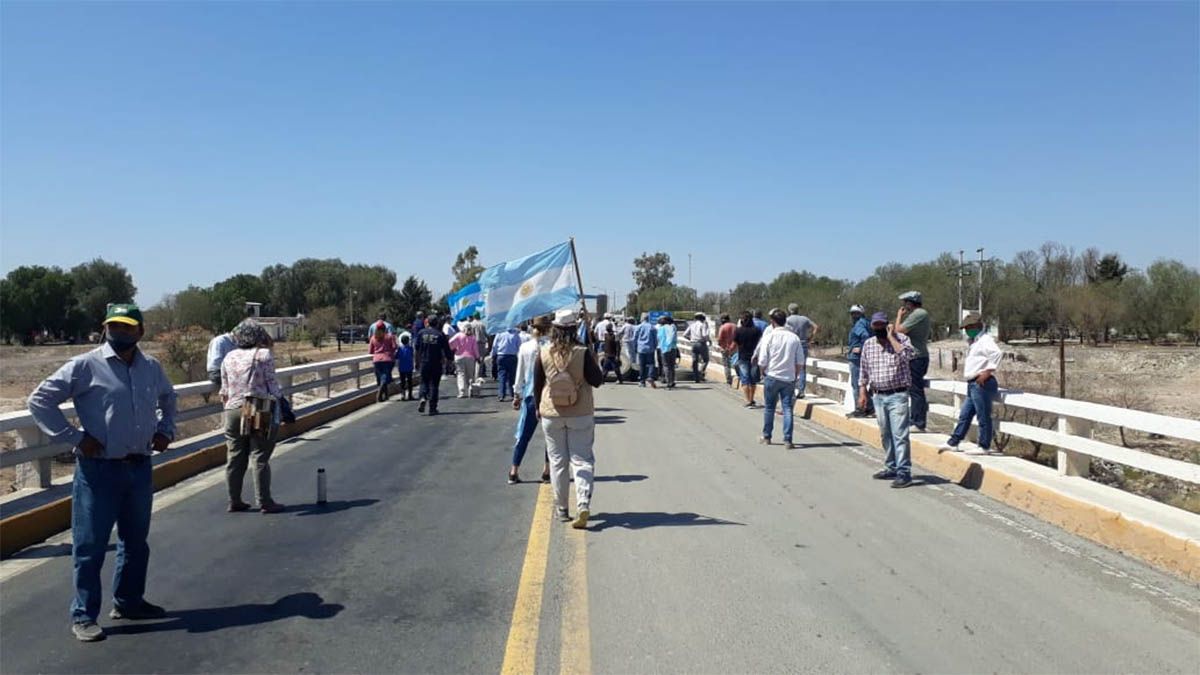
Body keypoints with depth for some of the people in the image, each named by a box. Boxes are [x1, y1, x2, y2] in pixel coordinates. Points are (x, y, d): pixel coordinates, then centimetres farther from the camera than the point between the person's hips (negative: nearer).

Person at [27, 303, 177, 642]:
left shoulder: (152, 368, 6)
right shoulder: (85, 366, -10)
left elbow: (168, 398, 27)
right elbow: (39, 400, -9)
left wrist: (165, 431, 13)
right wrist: (74, 438, -13)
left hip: (140, 468, 6)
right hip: (99, 469, -6)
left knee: (136, 541, 17)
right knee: (90, 545, 3)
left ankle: (129, 601, 33)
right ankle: (84, 615, 15)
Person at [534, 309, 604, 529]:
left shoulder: (543, 354, -7)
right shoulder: (583, 353, -13)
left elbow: (537, 385, 2)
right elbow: (597, 381, -7)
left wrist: (539, 407, 17)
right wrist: (593, 362, 9)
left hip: (551, 414, 1)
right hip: (581, 414, -1)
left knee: (557, 461, 13)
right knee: (582, 460, 5)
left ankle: (561, 509, 20)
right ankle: (583, 504, -12)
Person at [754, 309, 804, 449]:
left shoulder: (769, 338, -8)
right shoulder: (794, 338, 0)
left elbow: (762, 362, -8)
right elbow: (800, 362, 2)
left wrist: (763, 374, 10)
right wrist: (795, 376, 14)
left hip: (772, 376, -1)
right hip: (789, 378, 2)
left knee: (769, 407, 12)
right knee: (787, 408, 4)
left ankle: (766, 437, 22)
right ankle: (787, 439, -1)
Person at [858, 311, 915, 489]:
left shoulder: (901, 338, -4)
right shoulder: (868, 344, 10)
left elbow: (906, 356, -25)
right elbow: (864, 372, 16)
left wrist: (891, 337, -18)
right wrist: (862, 392, 11)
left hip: (897, 395, -6)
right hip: (878, 396, 6)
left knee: (899, 435, -10)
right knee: (885, 435, 13)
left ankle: (904, 472, -8)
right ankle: (892, 468, 23)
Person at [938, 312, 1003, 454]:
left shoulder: (985, 340, -9)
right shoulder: (974, 343, 23)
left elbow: (997, 353, -25)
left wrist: (987, 372, -24)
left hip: (982, 384, -10)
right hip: (973, 384, 10)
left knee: (983, 416, -4)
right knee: (964, 415, 13)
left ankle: (984, 446, 3)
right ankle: (953, 442, 18)